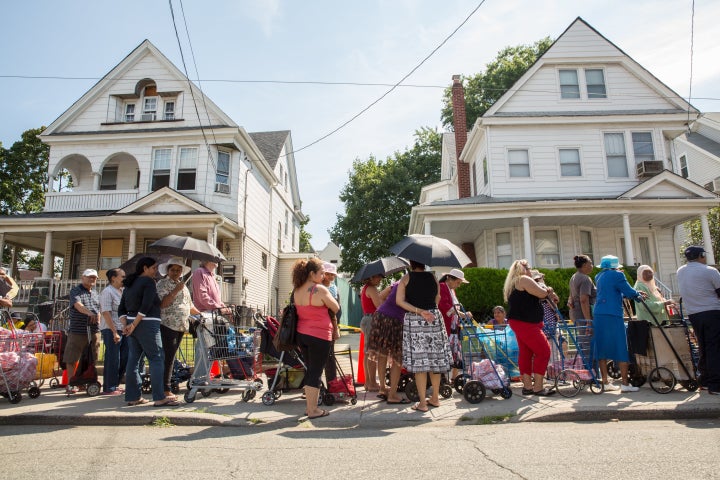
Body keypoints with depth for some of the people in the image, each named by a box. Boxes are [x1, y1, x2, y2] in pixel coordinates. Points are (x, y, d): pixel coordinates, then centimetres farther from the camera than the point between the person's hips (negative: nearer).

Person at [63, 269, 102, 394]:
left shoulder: (95, 293, 18)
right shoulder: (75, 291, -2)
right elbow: (77, 305, -21)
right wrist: (89, 313, -37)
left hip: (94, 331, 5)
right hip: (77, 330, -5)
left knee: (91, 359, 8)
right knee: (72, 359, 0)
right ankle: (70, 384, 10)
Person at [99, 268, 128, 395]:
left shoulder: (122, 292, 16)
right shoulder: (107, 292, -9)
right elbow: (106, 313, -16)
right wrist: (114, 332, -20)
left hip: (123, 329, 8)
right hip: (111, 330, -8)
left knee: (124, 358, 10)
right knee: (113, 360, -2)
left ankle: (115, 385, 23)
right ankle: (109, 388, 9)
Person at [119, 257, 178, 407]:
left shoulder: (130, 284, 18)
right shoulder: (149, 282, -7)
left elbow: (121, 309, 14)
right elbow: (146, 306, -18)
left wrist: (126, 325, 5)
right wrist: (134, 325, -14)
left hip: (132, 324, 9)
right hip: (147, 324, -9)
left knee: (133, 359, 10)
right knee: (156, 359, -7)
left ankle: (133, 397, 15)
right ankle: (159, 398, -10)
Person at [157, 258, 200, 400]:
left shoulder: (183, 285, 21)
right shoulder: (162, 283, -1)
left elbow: (189, 306, 26)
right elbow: (162, 304, -15)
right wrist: (176, 290, -16)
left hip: (181, 327, 7)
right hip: (167, 326, -7)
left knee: (170, 358, 10)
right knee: (168, 358, -7)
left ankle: (167, 388, 14)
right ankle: (166, 390, -2)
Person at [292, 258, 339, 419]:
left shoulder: (297, 291, 6)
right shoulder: (320, 289, -16)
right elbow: (336, 308, -7)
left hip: (301, 334, 7)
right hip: (319, 336, -7)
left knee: (309, 370, 18)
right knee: (316, 372, 1)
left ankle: (309, 405, 25)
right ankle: (313, 410, 8)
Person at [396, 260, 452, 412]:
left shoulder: (406, 279, 1)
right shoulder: (433, 277, 7)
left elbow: (399, 300, -9)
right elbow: (437, 299, 10)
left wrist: (418, 311, -11)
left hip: (413, 321, -3)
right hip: (434, 319, 3)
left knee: (419, 360, 0)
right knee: (435, 359, 12)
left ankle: (422, 403, 3)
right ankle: (435, 398, 24)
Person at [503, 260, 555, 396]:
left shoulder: (512, 283, 20)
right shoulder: (524, 279, -12)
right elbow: (542, 294, -15)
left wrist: (545, 290, 13)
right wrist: (547, 289, 7)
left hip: (517, 322, 10)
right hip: (525, 323, -10)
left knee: (525, 353, 11)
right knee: (543, 351, -5)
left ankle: (527, 386, 14)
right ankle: (538, 387, -4)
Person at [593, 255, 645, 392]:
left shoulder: (599, 276, 18)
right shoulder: (616, 275, -5)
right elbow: (630, 292, -5)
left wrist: (634, 293, 26)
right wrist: (638, 294, 16)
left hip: (598, 315, 7)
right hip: (613, 315, -7)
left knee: (602, 349, 8)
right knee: (621, 349, 1)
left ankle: (605, 382, 11)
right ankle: (625, 384, 3)